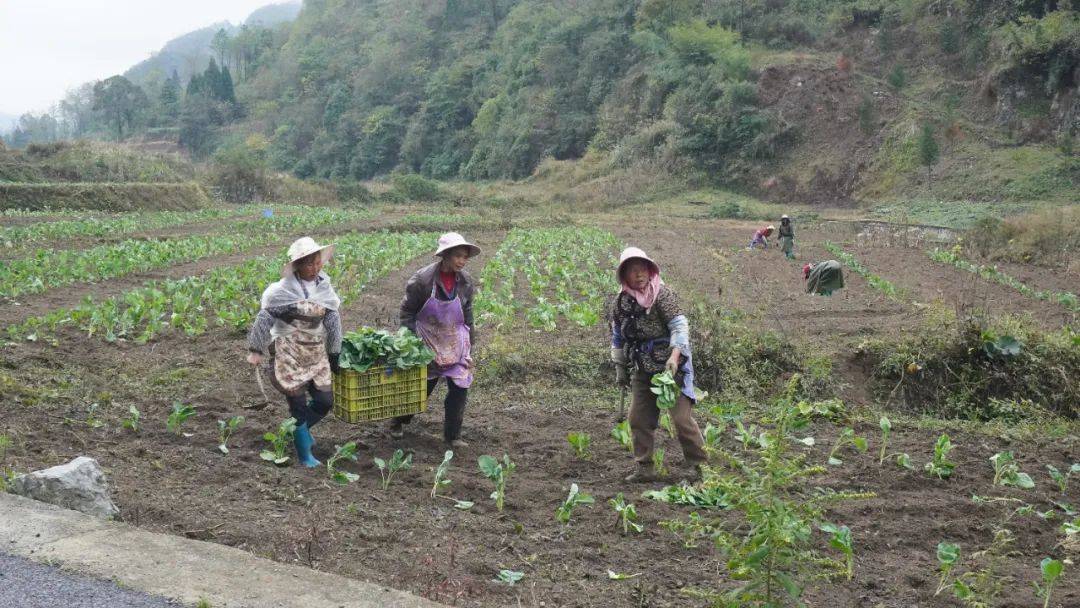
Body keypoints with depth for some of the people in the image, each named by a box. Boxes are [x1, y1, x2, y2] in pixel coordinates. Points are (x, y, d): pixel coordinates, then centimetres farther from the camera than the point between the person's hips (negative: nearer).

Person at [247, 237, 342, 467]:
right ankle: (305, 455, 13)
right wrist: (256, 350, -8)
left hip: (315, 353, 5)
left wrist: (334, 354, 13)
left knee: (325, 401, 5)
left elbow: (333, 321, 9)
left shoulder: (324, 288, 2)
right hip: (288, 352, -5)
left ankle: (301, 428, 36)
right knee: (298, 404, -1)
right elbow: (264, 319, -9)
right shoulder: (283, 290, -13)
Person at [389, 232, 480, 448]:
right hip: (428, 342, -3)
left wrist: (470, 341, 10)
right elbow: (407, 311, -7)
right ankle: (398, 422, 37)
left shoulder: (464, 281, -5)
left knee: (459, 388, -2)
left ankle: (452, 436, 12)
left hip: (456, 343, 3)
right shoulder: (423, 279, -18)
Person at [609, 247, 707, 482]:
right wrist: (620, 368, 18)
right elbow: (618, 337, 18)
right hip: (641, 370, 6)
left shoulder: (662, 294, -10)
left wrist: (674, 356, -28)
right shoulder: (620, 302, 7)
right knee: (638, 419, 7)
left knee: (681, 416, -8)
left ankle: (699, 465, 6)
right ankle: (643, 468, 18)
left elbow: (679, 326, -16)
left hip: (669, 365, -6)